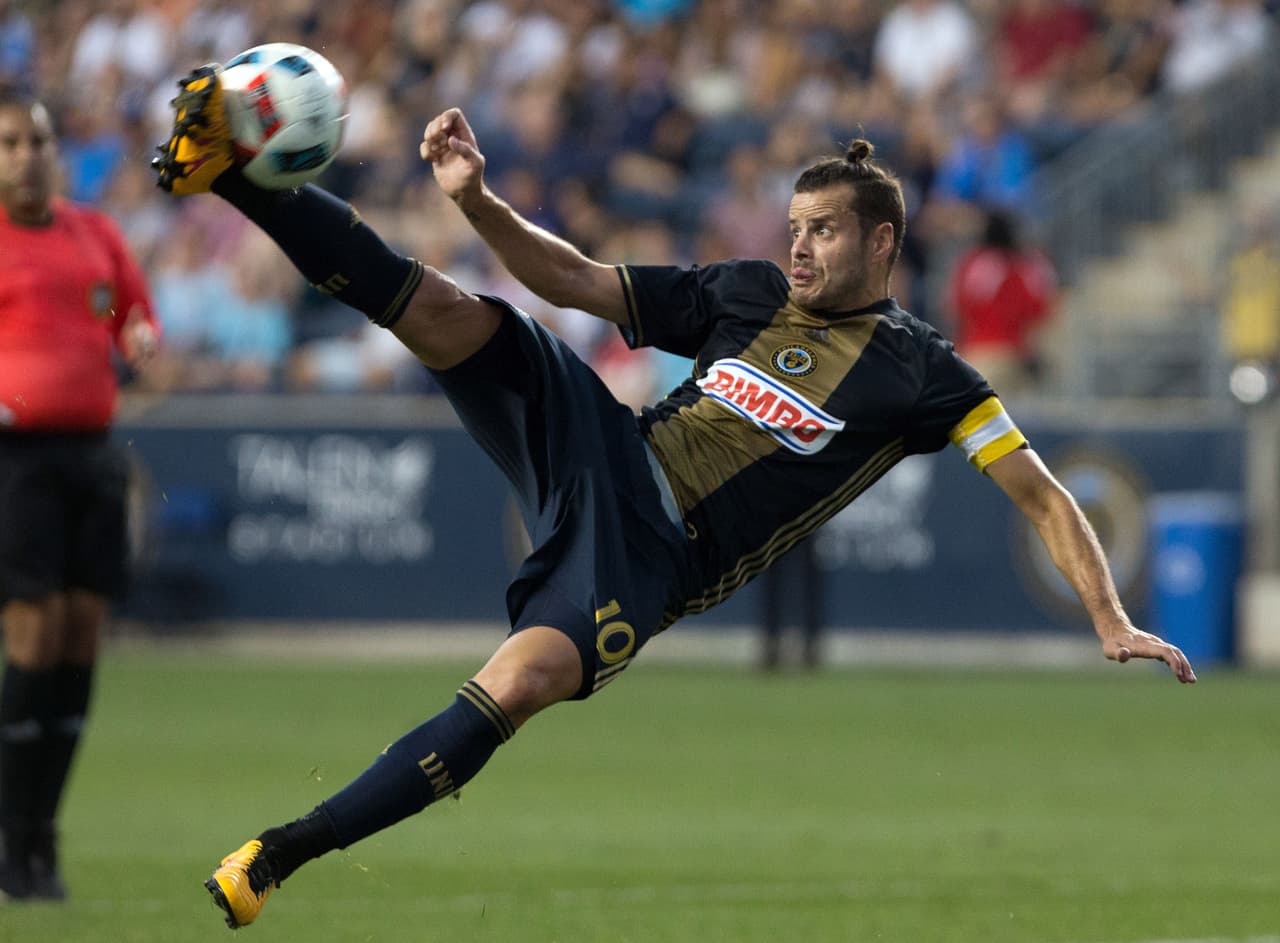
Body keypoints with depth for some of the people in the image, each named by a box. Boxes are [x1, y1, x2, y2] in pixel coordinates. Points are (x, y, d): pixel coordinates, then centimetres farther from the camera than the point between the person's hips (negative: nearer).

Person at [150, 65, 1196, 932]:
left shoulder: (918, 371, 1)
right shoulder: (749, 294, 13)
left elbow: (1043, 497, 1)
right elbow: (576, 279, 16)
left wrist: (1111, 622, -11)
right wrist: (477, 200, 1)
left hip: (655, 559, -4)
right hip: (600, 451, 4)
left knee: (520, 683, -32)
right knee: (448, 312, -18)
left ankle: (278, 857, -29)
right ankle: (235, 175, -20)